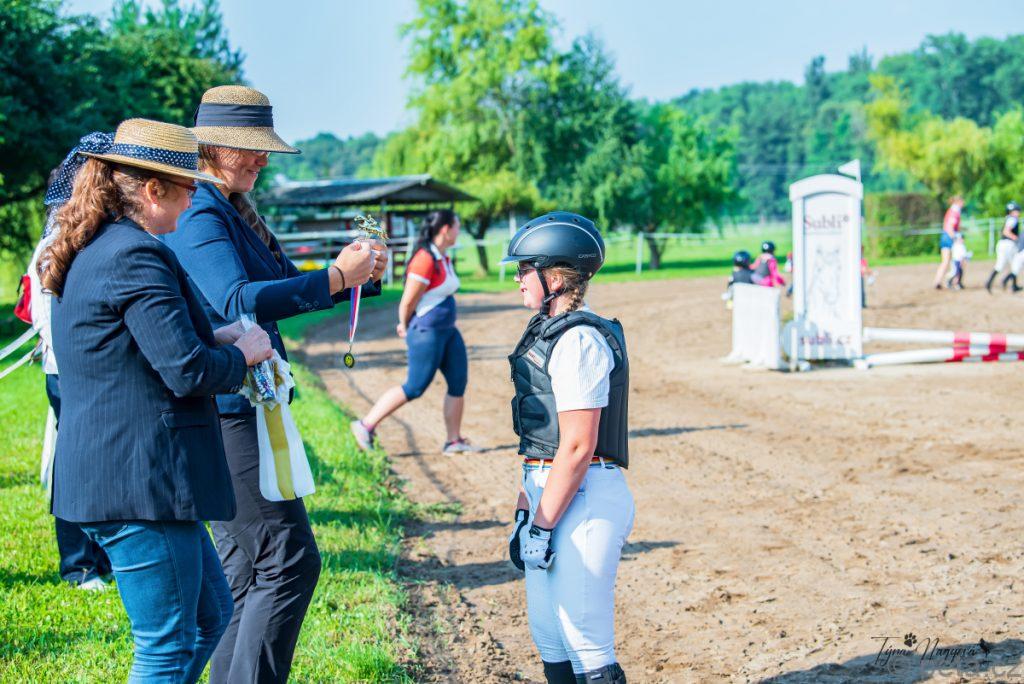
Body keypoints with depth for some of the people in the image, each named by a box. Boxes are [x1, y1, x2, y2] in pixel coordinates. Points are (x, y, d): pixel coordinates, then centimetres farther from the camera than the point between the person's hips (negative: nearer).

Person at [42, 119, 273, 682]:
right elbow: (187, 372, -21)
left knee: (210, 615, 20)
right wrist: (243, 354, -2)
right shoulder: (137, 256, -17)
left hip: (103, 479, 11)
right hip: (140, 482, -11)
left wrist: (212, 339, 15)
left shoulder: (87, 253, 15)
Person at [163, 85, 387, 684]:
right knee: (289, 562, -10)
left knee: (247, 571, 14)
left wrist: (363, 277, 4)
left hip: (238, 406, 10)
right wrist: (335, 278, -25)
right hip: (222, 411, -10)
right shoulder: (196, 214, -14)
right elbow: (239, 300, -28)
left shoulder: (237, 212, 17)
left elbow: (287, 287, 21)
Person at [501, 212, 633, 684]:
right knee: (548, 637, 16)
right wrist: (525, 512, 16)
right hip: (552, 491, 10)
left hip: (583, 498, -10)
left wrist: (542, 526, -18)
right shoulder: (548, 332, 15)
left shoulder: (578, 340, -16)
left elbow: (577, 447, -20)